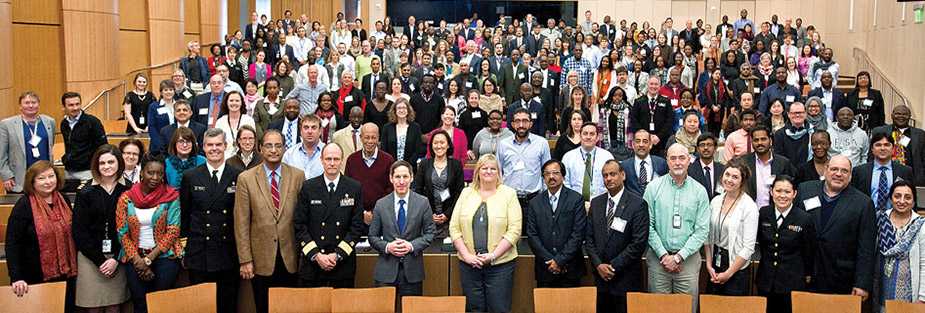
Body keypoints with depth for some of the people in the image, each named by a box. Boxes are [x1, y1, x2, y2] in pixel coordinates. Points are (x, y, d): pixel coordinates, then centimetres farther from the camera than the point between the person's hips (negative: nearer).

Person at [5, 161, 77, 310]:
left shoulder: (63, 200, 5)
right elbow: (12, 244, -15)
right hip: (37, 278, -5)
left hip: (67, 275, 5)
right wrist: (16, 277, -23)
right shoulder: (24, 205, -11)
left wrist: (75, 266, 13)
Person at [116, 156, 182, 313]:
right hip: (135, 257, 1)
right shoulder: (126, 198, 3)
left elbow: (173, 231, -5)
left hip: (164, 255, -1)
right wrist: (138, 260, -9)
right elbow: (123, 233, 3)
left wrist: (149, 259, -10)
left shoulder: (171, 197, -1)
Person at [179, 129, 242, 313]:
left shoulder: (239, 176, 1)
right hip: (199, 254, 1)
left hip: (229, 254, 0)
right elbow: (184, 214, 8)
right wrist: (183, 247, 6)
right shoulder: (190, 177, 4)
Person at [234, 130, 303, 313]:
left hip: (290, 258, 1)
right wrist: (245, 260, -5)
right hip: (261, 259, -1)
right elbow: (241, 223, -2)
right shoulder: (246, 179, -1)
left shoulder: (298, 176, 2)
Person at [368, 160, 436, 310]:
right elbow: (373, 237, 6)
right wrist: (387, 247, -12)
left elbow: (429, 233, 3)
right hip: (386, 270, 0)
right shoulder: (381, 205, 4)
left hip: (412, 270, 0)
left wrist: (412, 245, -12)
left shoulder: (423, 203, 2)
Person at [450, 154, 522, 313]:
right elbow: (454, 228, 4)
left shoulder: (509, 194, 1)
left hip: (500, 264, -2)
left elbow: (514, 231, -6)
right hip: (468, 264, 2)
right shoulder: (466, 193, 8)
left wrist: (493, 255, -13)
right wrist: (466, 255, -7)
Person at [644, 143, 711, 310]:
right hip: (658, 257, 0)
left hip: (688, 258, 0)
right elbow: (648, 225, -3)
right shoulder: (654, 187, 0)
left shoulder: (699, 191, 1)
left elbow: (702, 230, -2)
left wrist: (679, 257, -10)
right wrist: (664, 255, -10)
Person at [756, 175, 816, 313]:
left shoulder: (805, 219, -11)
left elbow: (809, 252, 0)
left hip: (793, 283, -3)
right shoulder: (763, 213, -1)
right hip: (766, 280, 3)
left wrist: (807, 275, 8)